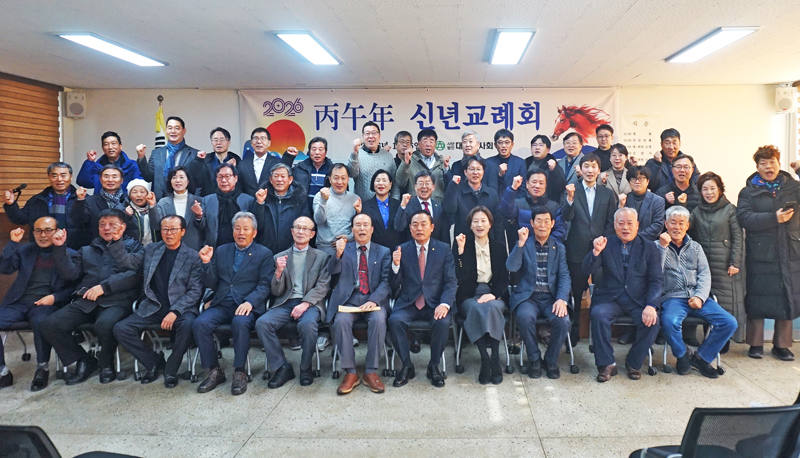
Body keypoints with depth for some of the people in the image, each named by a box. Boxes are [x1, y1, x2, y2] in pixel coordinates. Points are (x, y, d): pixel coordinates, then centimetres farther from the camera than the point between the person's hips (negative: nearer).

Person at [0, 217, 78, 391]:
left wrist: (55, 297, -15)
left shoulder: (69, 254, 7)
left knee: (40, 321, -37)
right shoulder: (24, 250, 18)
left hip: (47, 304, -4)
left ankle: (43, 368, -16)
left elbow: (74, 286, 1)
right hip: (19, 302, 4)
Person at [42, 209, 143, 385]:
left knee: (104, 325, -36)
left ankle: (105, 363, -4)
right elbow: (71, 273, 14)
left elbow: (135, 274, -6)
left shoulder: (133, 247, 12)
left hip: (117, 300, -5)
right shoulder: (87, 250, 28)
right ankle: (84, 360, 3)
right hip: (86, 301, 5)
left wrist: (104, 287, -14)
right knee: (50, 324, -17)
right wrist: (59, 248, 3)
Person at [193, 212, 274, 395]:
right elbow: (211, 284, 14)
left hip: (247, 306, -4)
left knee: (240, 323, -35)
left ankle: (239, 372, -19)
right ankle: (215, 371, -10)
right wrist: (207, 263, -3)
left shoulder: (264, 254, 7)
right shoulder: (221, 251, 18)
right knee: (199, 323, -24)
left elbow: (265, 285, -3)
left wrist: (250, 302, -21)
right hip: (221, 305, 4)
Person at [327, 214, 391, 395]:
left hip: (374, 301, 0)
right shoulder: (345, 249, 14)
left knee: (378, 319, -31)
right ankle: (350, 373, -19)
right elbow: (333, 270, -2)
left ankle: (371, 372, -19)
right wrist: (338, 254, -24)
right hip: (348, 300, 1)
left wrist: (373, 300, -16)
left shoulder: (383, 252, 12)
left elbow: (386, 281, 2)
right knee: (341, 320, -30)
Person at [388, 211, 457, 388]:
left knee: (443, 322, -30)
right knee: (395, 320, -28)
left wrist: (445, 304, -19)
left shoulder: (444, 249, 6)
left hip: (435, 303, 0)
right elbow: (395, 285, 4)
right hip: (408, 303, 1)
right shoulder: (402, 250, 6)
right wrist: (396, 265, -17)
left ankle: (434, 366, -5)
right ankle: (407, 366, -7)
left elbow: (451, 281, -1)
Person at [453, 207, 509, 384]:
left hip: (494, 294, 1)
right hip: (469, 296, -1)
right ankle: (485, 360, -32)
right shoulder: (462, 245, 6)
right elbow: (460, 277, -7)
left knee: (492, 308, -34)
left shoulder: (499, 247, 13)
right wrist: (460, 250, -15)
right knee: (475, 309, -35)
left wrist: (494, 294, -12)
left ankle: (495, 361, -29)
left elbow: (504, 278, 7)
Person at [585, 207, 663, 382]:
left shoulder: (649, 247, 8)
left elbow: (657, 280, 0)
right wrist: (596, 251, -24)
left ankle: (633, 363, -2)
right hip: (610, 299, -1)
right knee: (598, 315, -30)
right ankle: (607, 364, -13)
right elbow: (587, 271, -4)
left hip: (638, 300, 1)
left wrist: (651, 305, -17)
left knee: (652, 321, -27)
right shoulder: (605, 244, 6)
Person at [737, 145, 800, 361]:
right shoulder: (749, 192, 3)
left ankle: (782, 345, 18)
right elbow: (744, 218, -10)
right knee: (757, 297, 2)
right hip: (760, 255, -2)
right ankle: (756, 344, 14)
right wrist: (774, 218, -17)